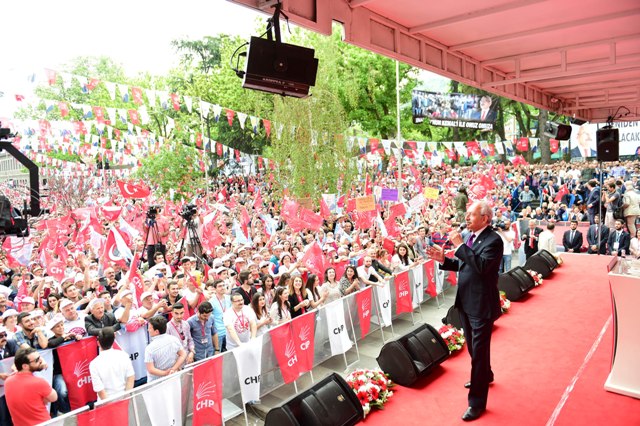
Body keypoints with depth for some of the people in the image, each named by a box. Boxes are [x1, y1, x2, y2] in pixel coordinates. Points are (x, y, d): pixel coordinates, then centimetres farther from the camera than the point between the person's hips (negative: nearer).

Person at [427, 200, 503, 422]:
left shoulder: (493, 240, -19)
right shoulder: (470, 236, 5)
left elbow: (482, 266, -33)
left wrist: (460, 245, -31)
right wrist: (443, 260, -3)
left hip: (482, 304, -9)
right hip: (466, 302, 9)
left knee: (479, 350, 1)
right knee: (473, 345, 26)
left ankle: (477, 402, 13)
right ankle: (484, 376, 52)